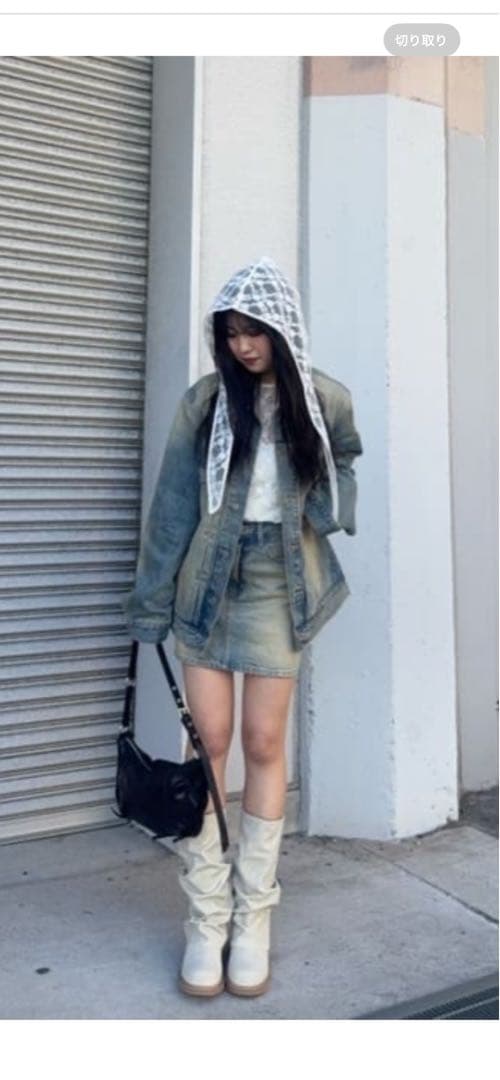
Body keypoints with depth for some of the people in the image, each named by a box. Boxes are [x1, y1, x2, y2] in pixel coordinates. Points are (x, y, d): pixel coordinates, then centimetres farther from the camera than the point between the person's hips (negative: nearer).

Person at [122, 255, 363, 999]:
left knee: (264, 745, 3)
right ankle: (207, 917, 12)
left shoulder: (327, 402, 1)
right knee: (209, 741, 1)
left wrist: (326, 512, -10)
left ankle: (254, 917, 17)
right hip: (207, 582, 0)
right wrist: (151, 598, -3)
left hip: (280, 586, 0)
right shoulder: (205, 399, -1)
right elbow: (172, 502, -2)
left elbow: (339, 484, 14)